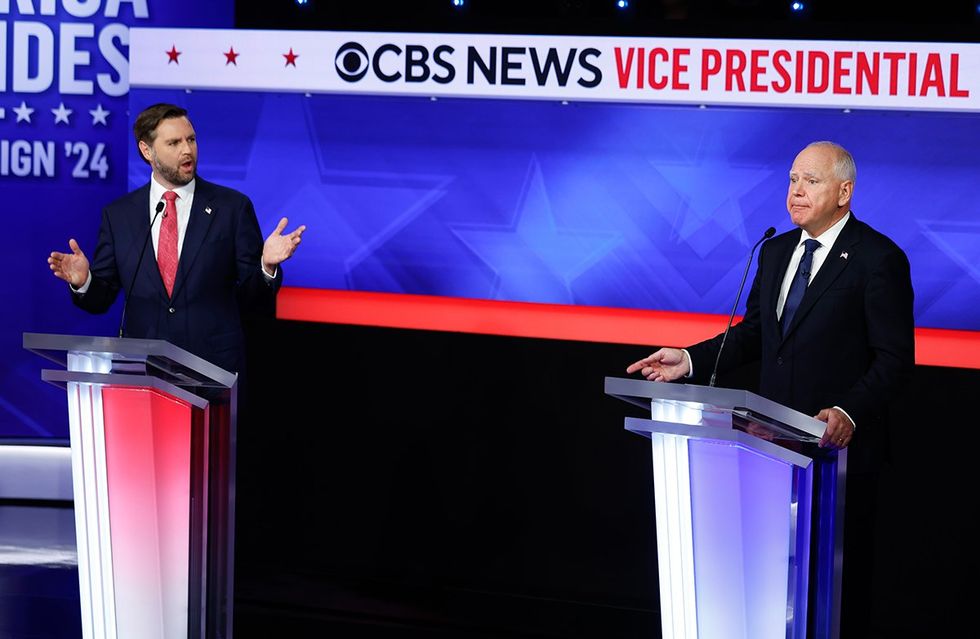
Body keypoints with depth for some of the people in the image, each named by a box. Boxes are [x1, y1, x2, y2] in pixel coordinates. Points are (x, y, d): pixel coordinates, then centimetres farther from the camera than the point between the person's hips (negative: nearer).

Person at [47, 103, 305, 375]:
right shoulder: (118, 215, 5)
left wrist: (267, 265, -19)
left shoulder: (233, 207, 0)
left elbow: (253, 296, 0)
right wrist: (83, 281, -14)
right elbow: (101, 299, 6)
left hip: (216, 369, -1)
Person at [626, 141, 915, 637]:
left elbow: (894, 358, -14)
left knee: (839, 573, 2)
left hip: (841, 446, -6)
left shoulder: (878, 259, -10)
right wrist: (690, 361, 4)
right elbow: (753, 334, 17)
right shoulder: (776, 251, 12)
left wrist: (848, 413, -28)